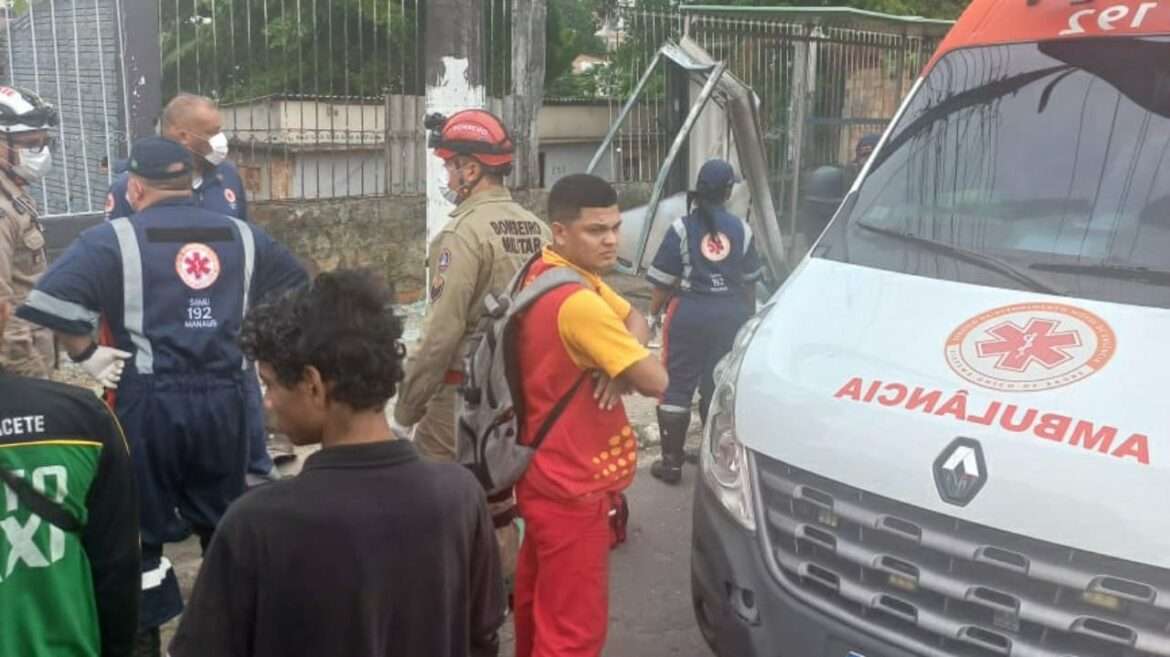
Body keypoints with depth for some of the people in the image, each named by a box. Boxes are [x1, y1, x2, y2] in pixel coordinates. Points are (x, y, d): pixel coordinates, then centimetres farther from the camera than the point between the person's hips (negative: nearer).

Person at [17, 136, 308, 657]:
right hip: (224, 398, 4)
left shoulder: (114, 238, -5)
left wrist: (87, 355, -5)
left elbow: (49, 302, -17)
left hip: (148, 401, -4)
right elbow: (297, 286, 17)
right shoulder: (241, 236, 8)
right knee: (224, 524, 19)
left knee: (142, 527, 12)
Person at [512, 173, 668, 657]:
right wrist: (627, 361, -1)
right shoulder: (578, 302, -26)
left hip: (544, 470, 10)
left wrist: (619, 361, -10)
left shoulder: (544, 274, 4)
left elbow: (634, 318, 10)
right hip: (572, 485, -10)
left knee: (537, 595, 27)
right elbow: (655, 381, -22)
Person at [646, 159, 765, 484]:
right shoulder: (741, 228, 3)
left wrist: (654, 311, 11)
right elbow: (749, 280, 10)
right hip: (730, 313, 3)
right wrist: (749, 314, 25)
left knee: (676, 386, 5)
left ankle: (672, 461, 7)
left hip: (689, 312, -3)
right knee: (720, 385, 14)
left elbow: (663, 280, -5)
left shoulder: (682, 228, -6)